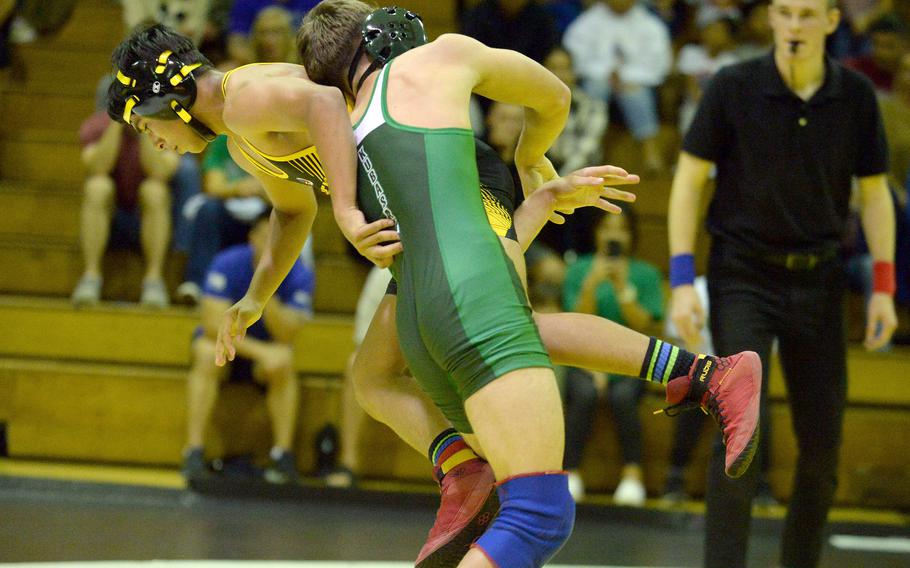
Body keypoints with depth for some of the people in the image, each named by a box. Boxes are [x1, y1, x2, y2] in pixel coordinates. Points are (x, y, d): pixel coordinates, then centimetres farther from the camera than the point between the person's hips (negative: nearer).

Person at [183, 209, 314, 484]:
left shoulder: (301, 276, -17)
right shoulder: (228, 264, -22)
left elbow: (286, 337, -25)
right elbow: (214, 324, -29)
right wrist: (260, 352, -39)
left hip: (268, 348, 1)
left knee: (283, 362, -32)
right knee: (207, 353, -34)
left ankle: (283, 455, -29)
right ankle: (194, 452, -35)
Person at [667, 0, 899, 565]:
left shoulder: (856, 96, -1)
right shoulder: (733, 87, -8)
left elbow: (875, 193, 7)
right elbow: (689, 179, -4)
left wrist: (884, 287, 1)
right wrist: (682, 280, -11)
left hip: (818, 280, 3)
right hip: (743, 275, -3)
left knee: (822, 442, 5)